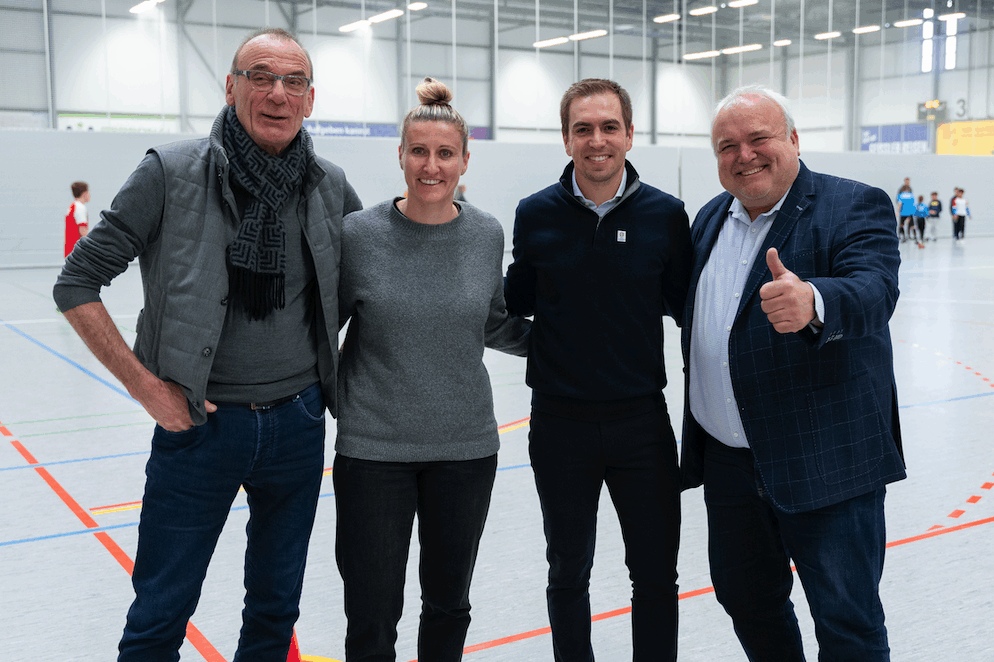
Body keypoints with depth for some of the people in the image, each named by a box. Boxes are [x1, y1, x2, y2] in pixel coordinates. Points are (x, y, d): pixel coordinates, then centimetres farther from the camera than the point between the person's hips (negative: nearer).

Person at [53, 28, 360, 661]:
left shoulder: (331, 186, 0)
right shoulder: (171, 173, -9)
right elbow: (77, 283, -6)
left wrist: (341, 365, 8)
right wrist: (147, 387, -12)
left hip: (298, 425, 3)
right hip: (199, 423, -3)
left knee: (275, 608, 18)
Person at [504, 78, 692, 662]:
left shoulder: (666, 214, -4)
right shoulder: (536, 214, -3)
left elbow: (685, 305, 3)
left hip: (642, 420, 0)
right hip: (560, 423, 1)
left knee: (656, 577, 10)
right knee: (568, 575, 16)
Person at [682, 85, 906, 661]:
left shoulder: (856, 207, -9)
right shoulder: (711, 218, 11)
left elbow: (874, 290, -27)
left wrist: (812, 302, -49)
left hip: (827, 462, -6)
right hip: (728, 461, 6)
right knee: (746, 601, 19)